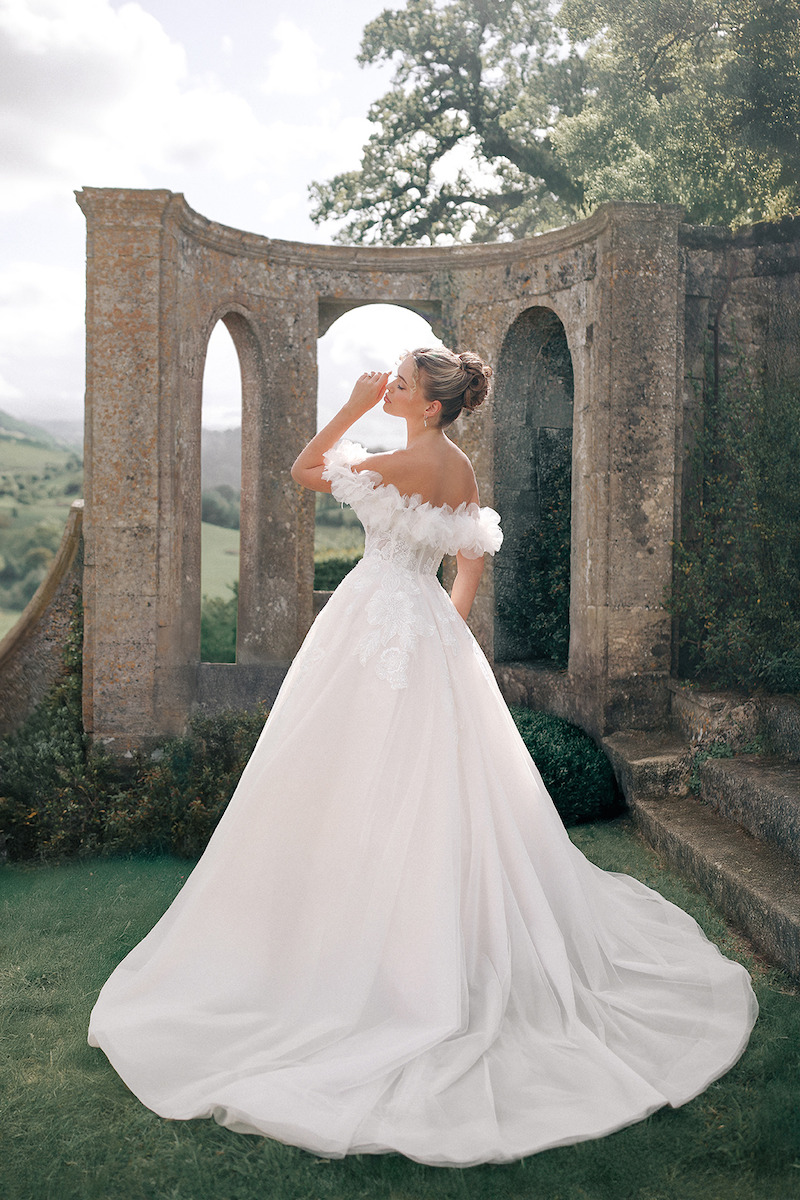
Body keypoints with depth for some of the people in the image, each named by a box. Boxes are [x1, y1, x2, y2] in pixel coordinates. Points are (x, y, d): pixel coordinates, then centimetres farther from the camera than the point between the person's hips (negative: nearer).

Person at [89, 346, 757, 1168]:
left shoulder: (410, 462, -16)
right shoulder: (462, 469, 9)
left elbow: (305, 471, -10)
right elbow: (473, 562, 15)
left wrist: (354, 405, -7)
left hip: (380, 623, -9)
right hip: (431, 631, 9)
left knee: (368, 781, 0)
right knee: (440, 785, 16)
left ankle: (365, 945, 11)